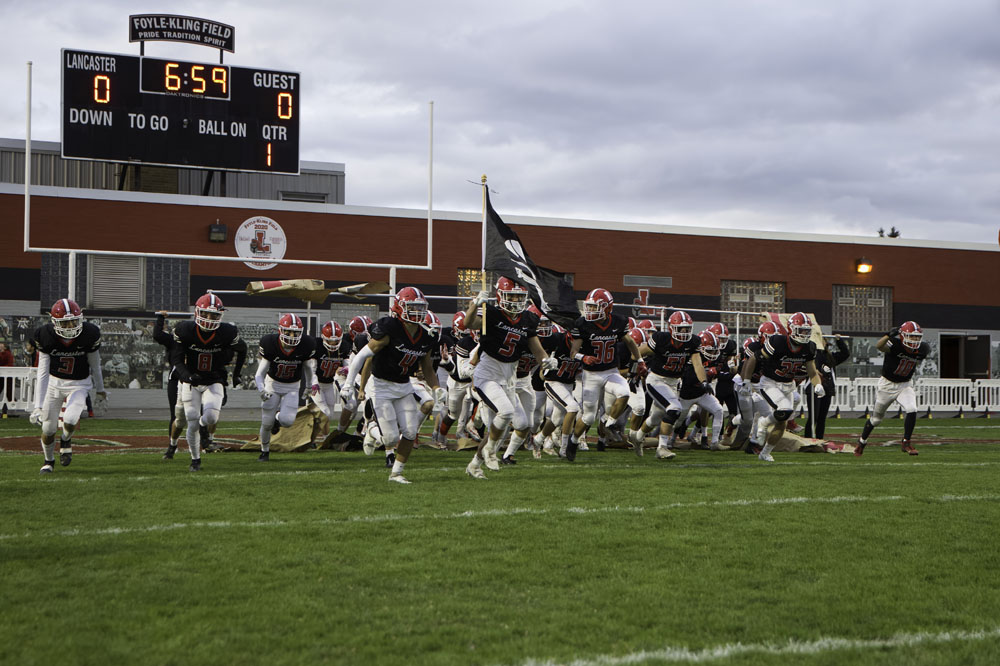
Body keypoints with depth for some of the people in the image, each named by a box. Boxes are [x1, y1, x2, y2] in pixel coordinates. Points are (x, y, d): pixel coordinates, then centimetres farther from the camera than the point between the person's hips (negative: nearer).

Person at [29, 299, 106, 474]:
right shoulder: (46, 336, -19)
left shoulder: (88, 335, -20)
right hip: (54, 382, 1)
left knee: (70, 419, -25)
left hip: (79, 384, -1)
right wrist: (38, 406, -21)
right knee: (48, 428, 4)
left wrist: (100, 389, 11)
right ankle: (49, 461, 32)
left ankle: (66, 440, 12)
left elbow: (95, 365, -3)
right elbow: (43, 373, -17)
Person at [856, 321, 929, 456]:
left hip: (905, 385, 3)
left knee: (912, 411, -20)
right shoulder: (895, 345, -26)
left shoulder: (919, 350, -10)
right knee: (876, 417, 11)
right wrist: (889, 335, -63)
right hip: (887, 384, -3)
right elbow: (879, 345, -49)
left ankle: (906, 443, -4)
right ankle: (862, 441, 34)